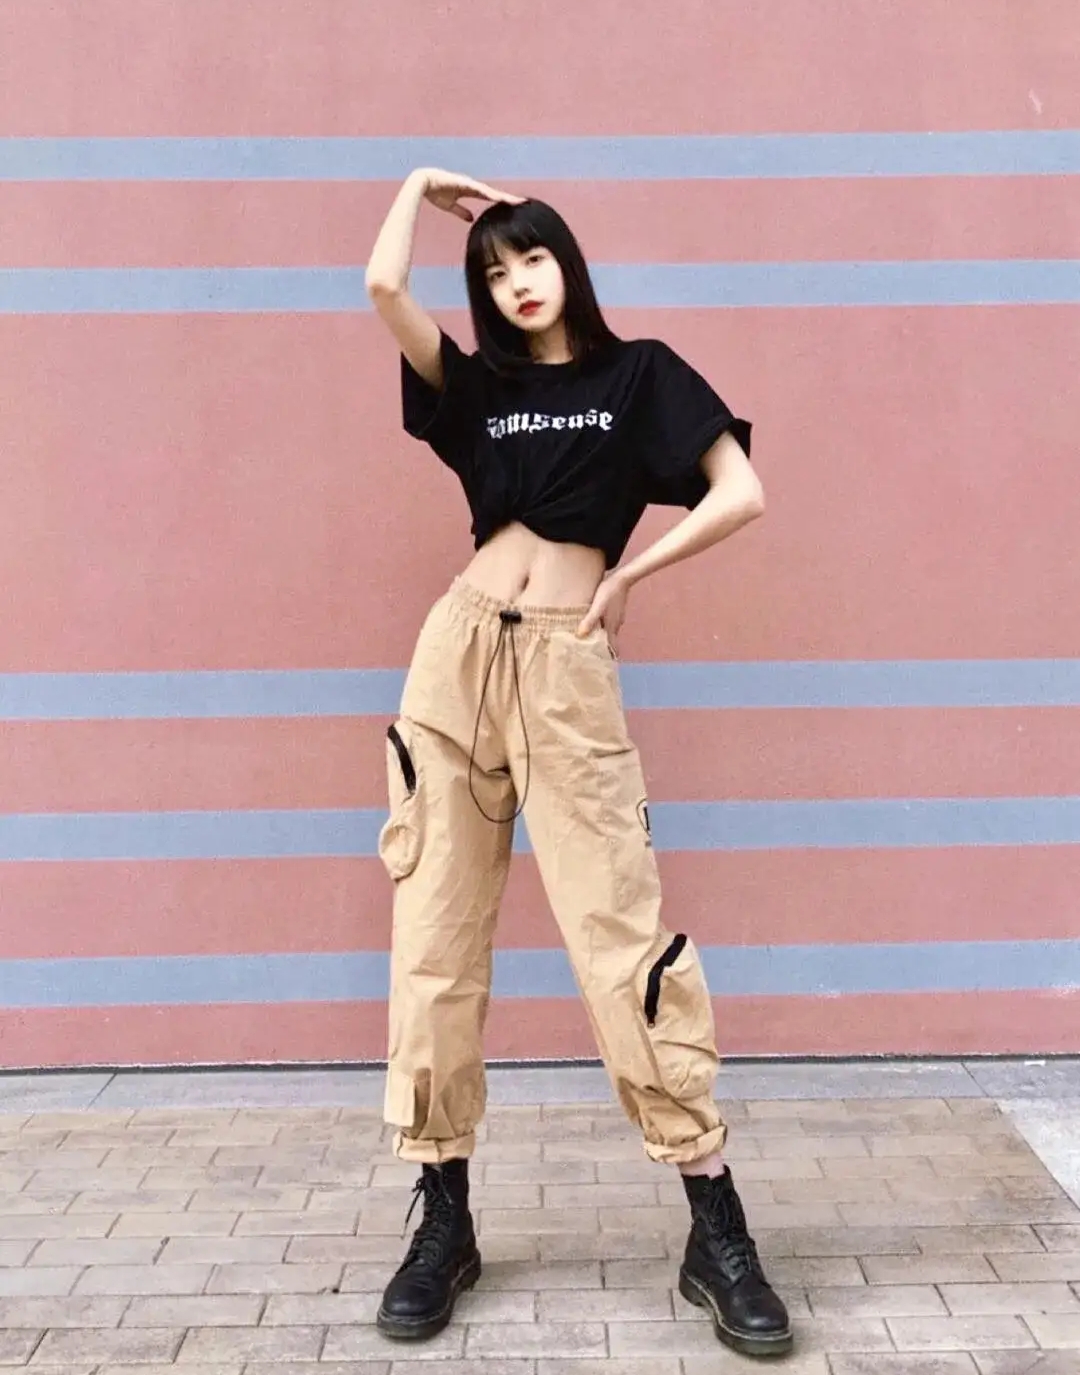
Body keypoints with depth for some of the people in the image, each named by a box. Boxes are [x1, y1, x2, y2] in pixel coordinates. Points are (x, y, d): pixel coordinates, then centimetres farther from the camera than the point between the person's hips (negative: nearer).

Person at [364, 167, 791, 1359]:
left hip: (567, 669, -4)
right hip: (457, 656, 4)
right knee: (436, 936, 2)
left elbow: (742, 494, -3)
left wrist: (627, 576, 0)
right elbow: (381, 287, 3)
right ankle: (444, 1221, 14)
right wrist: (422, 185, 19)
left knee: (623, 936, -9)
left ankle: (717, 1234, 2)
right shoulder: (477, 386, 17)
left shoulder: (637, 373, 8)